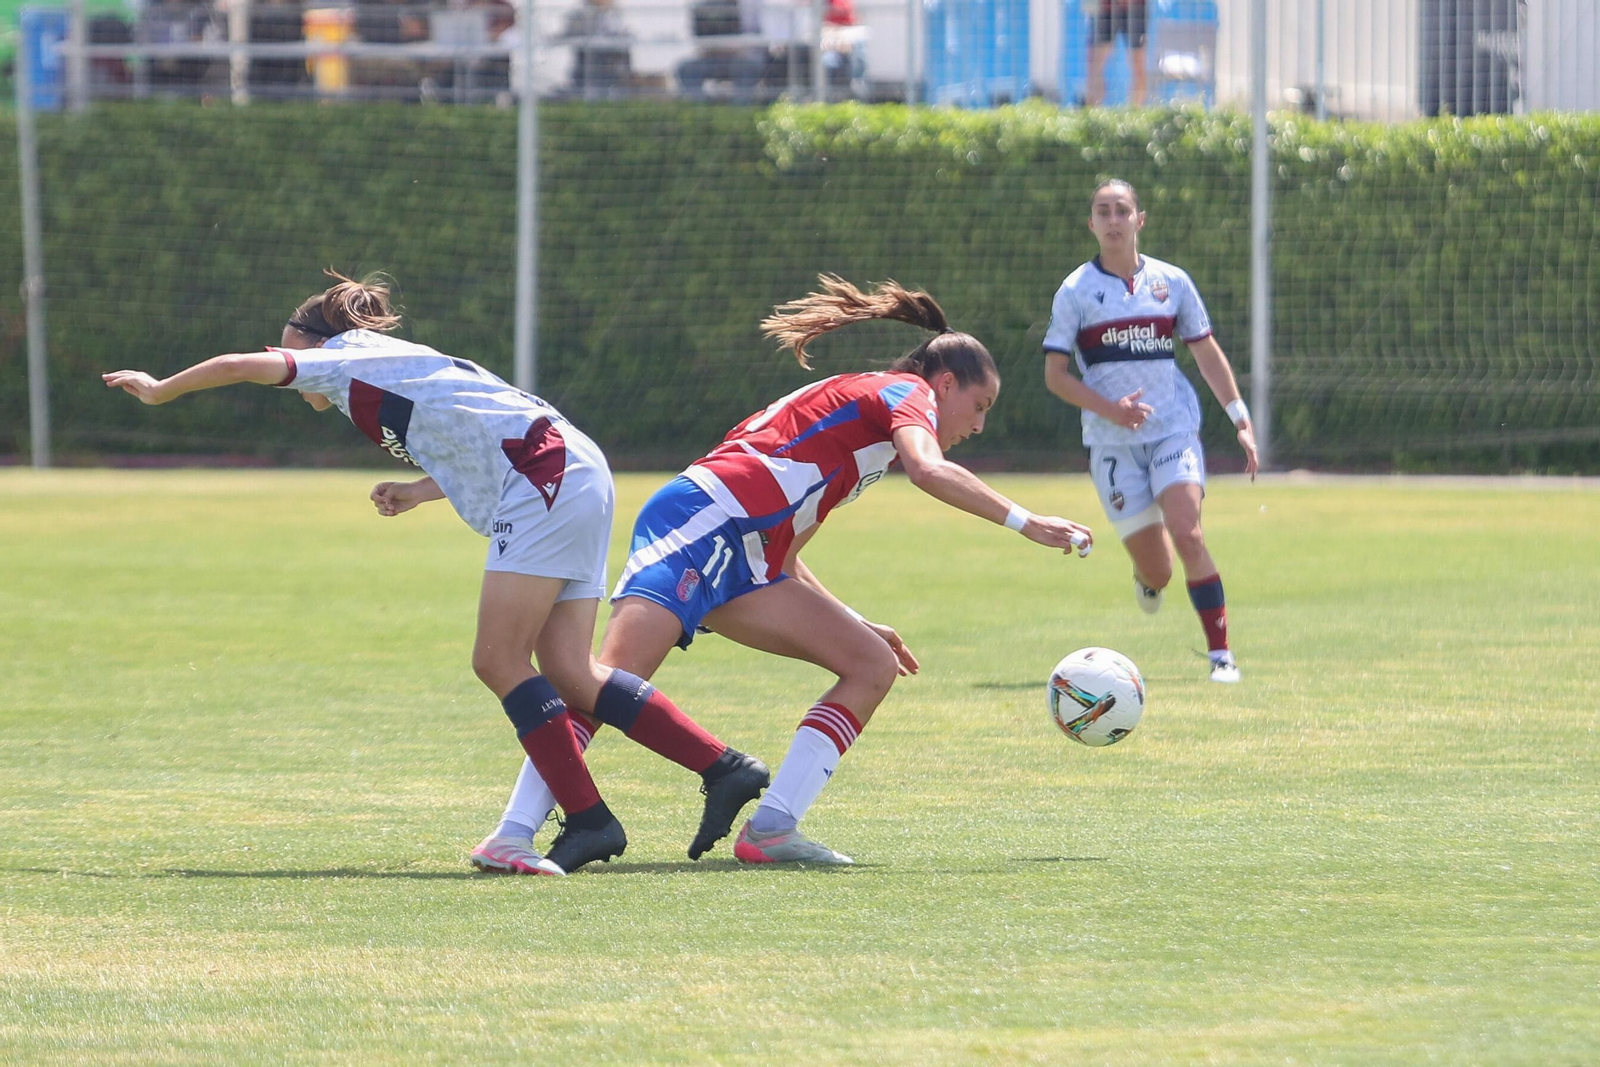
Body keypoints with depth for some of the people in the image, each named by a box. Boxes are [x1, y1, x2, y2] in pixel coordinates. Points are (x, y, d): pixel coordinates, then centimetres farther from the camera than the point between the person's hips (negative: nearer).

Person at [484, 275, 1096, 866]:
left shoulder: (856, 401, 32)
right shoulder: (905, 391, 6)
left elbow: (780, 558, 30)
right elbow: (928, 470, -19)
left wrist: (854, 624, 30)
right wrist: (1023, 523, -17)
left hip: (745, 563, 10)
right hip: (705, 521, -10)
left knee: (873, 665, 5)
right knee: (616, 680, -23)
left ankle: (770, 829, -6)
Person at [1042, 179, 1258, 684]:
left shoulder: (1171, 282, 5)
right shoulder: (1076, 291, 0)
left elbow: (1207, 354, 14)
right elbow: (1055, 374, -1)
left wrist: (1241, 421, 9)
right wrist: (1109, 408, -16)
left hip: (1173, 429, 1)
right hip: (1113, 444, -1)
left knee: (1186, 533, -22)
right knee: (1155, 573, -2)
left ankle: (1221, 653, -15)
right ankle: (1148, 577, 38)